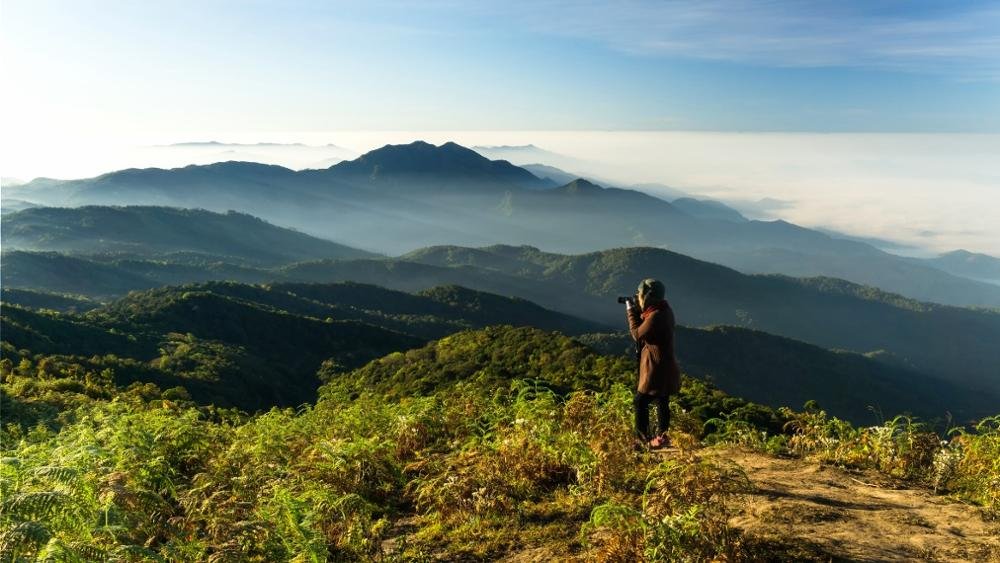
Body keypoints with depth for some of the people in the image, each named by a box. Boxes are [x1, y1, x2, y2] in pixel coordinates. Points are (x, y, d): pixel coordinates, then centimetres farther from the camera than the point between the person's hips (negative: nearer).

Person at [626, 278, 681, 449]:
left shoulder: (656, 316, -25)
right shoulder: (664, 310, 6)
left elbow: (637, 334, -14)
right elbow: (644, 327, 15)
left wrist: (631, 312, -7)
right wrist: (637, 311, 4)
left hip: (656, 369, -10)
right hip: (665, 366, 10)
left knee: (640, 402, -1)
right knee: (662, 402, 16)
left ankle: (642, 438, 3)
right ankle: (661, 436, 25)